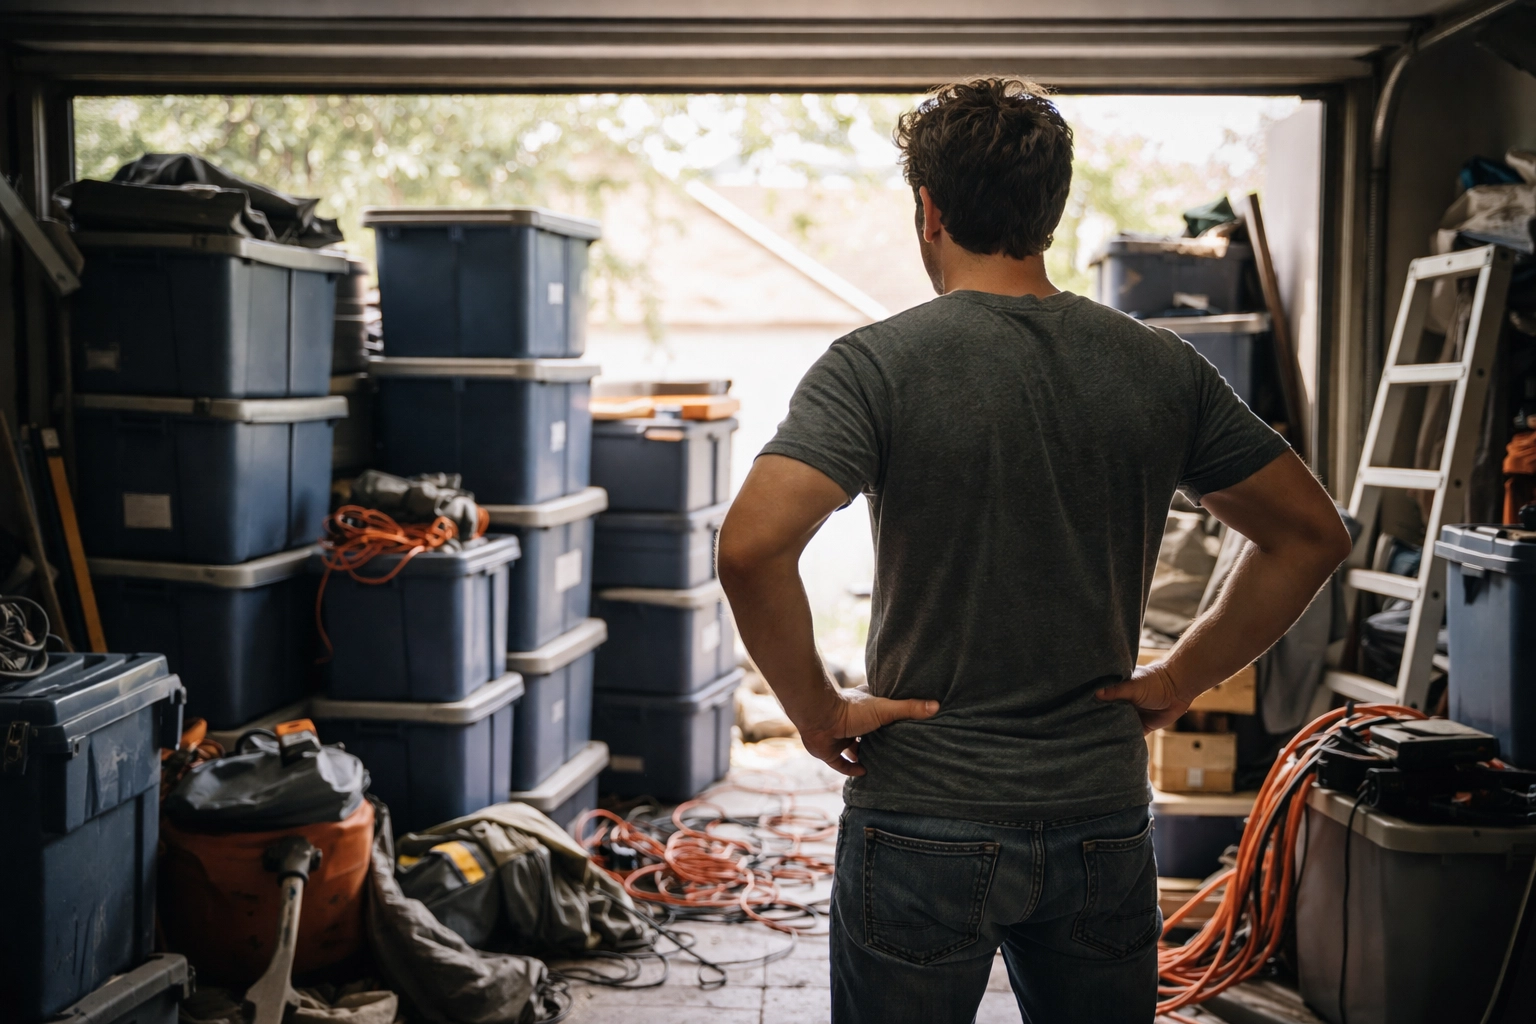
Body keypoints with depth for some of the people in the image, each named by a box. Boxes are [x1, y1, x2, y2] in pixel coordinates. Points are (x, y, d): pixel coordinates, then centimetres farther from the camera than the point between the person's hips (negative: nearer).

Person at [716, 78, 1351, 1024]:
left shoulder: (879, 365, -11)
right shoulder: (1162, 369, 1)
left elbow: (752, 547, -24)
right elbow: (1313, 535, 7)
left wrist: (818, 711, -11)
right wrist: (1180, 680, 8)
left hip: (923, 819, -3)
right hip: (1104, 825, 3)